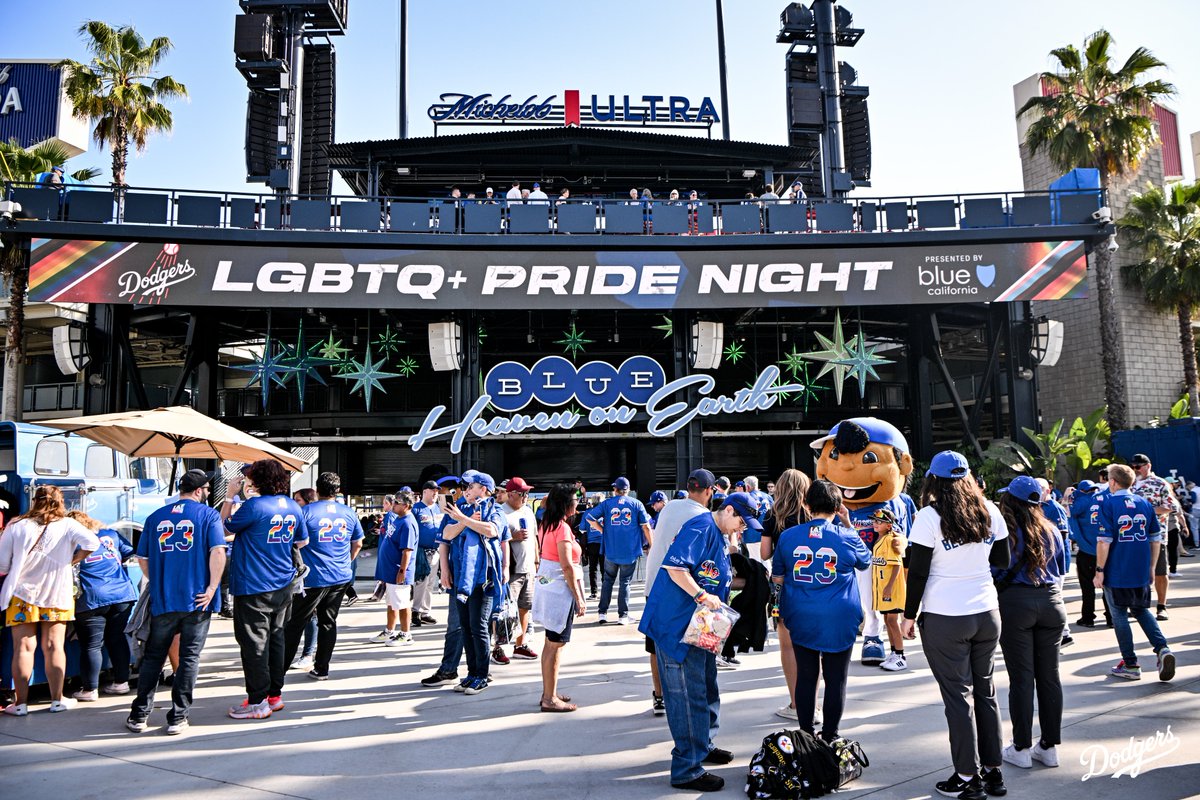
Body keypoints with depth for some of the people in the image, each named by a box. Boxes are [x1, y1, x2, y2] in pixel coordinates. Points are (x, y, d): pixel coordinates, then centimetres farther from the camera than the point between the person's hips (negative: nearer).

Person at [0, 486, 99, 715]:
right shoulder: (67, 525, -6)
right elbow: (92, 542, -19)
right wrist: (74, 560, -2)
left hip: (22, 595, 0)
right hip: (57, 595, 0)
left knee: (23, 648, 5)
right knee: (54, 647, 8)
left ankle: (20, 703, 8)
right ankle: (57, 700, 13)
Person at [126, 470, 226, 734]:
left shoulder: (156, 517, 8)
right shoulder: (208, 514, -3)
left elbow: (142, 558, 10)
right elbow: (218, 551, -15)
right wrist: (212, 587, -12)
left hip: (162, 600, 3)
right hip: (197, 599, -3)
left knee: (153, 657, 15)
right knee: (189, 658, 6)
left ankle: (139, 715, 20)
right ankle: (177, 718, 9)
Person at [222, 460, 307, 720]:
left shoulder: (254, 506, -19)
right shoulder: (293, 507, 3)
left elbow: (225, 527, -5)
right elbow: (303, 541, 16)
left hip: (254, 587, -7)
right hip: (283, 585, 7)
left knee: (254, 643, 2)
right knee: (276, 638, 15)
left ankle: (258, 702, 7)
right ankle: (275, 695, 24)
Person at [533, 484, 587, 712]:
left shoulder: (546, 525, 8)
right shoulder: (562, 528, -18)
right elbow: (567, 567, -20)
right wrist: (579, 598, -17)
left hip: (547, 586, 10)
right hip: (561, 590, -10)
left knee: (551, 643, 16)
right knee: (556, 645, -3)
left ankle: (548, 693, 24)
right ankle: (550, 699, 3)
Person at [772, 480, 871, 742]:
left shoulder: (788, 536, -2)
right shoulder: (846, 537, -7)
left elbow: (777, 578, 7)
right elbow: (865, 562, 15)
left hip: (801, 619, 2)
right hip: (839, 621, -2)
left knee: (805, 676, 11)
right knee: (836, 680, 8)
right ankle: (829, 738, 15)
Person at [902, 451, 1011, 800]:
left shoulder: (930, 516, -12)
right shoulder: (990, 511, 2)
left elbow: (918, 572, -10)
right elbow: (1003, 560, 12)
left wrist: (909, 616, -1)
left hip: (945, 619, -5)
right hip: (987, 613, 5)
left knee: (959, 695, 3)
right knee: (985, 691, 15)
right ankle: (993, 771, 23)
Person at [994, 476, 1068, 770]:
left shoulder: (1003, 531, -9)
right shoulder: (1051, 531, 7)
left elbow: (993, 571, -7)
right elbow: (1061, 569, 16)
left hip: (1014, 603, -4)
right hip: (1051, 602, 4)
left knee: (1021, 678, 2)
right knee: (1049, 675, 11)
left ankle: (1022, 748, 11)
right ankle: (1049, 746, 19)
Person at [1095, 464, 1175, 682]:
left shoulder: (1108, 504, -11)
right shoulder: (1145, 503, 4)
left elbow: (1104, 541, -16)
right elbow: (1156, 539, 7)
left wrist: (1099, 570, -9)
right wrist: (1152, 567, 16)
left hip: (1116, 573, -5)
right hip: (1141, 573, 5)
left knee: (1119, 615, 7)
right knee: (1141, 610, 23)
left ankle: (1130, 665, 12)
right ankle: (1162, 649, 4)